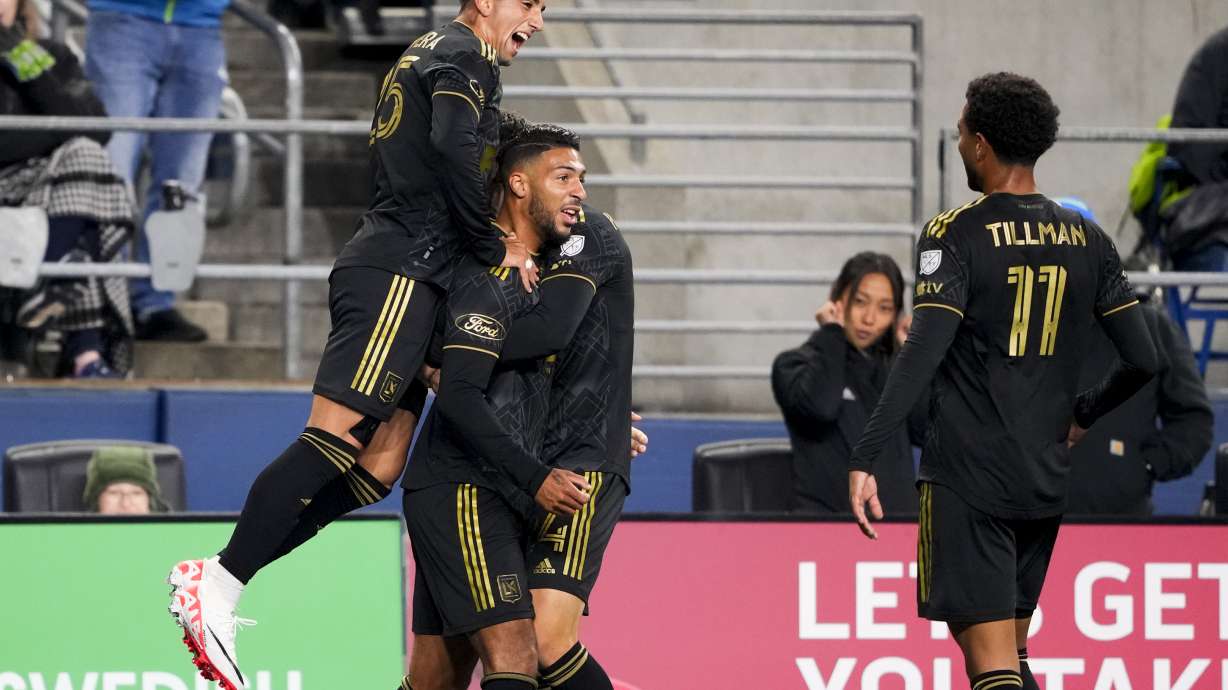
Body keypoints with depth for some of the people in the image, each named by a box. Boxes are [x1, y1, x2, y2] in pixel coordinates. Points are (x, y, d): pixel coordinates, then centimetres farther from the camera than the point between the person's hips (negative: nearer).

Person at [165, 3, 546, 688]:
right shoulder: (466, 55, -3)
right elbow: (454, 149, -20)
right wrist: (494, 248, -11)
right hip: (399, 275, -10)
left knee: (379, 467, 3)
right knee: (338, 435, -19)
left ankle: (217, 579, -3)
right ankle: (221, 585, -26)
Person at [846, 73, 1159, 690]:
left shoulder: (956, 233, -8)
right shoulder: (1087, 239, 8)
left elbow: (922, 355, -19)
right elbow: (1142, 361, 8)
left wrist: (864, 458, -22)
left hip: (965, 477, -6)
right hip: (1045, 478, 6)